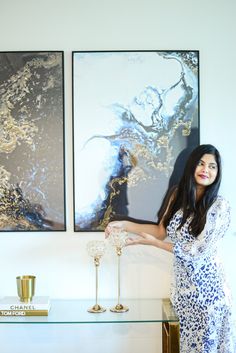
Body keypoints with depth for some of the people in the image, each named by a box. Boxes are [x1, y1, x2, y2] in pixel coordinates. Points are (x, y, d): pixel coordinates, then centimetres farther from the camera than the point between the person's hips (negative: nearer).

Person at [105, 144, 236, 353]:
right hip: (183, 283, 4)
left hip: (206, 285, -4)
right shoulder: (178, 195, 3)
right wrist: (124, 224, -3)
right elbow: (162, 230, 8)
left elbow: (199, 251, -17)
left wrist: (152, 242, -12)